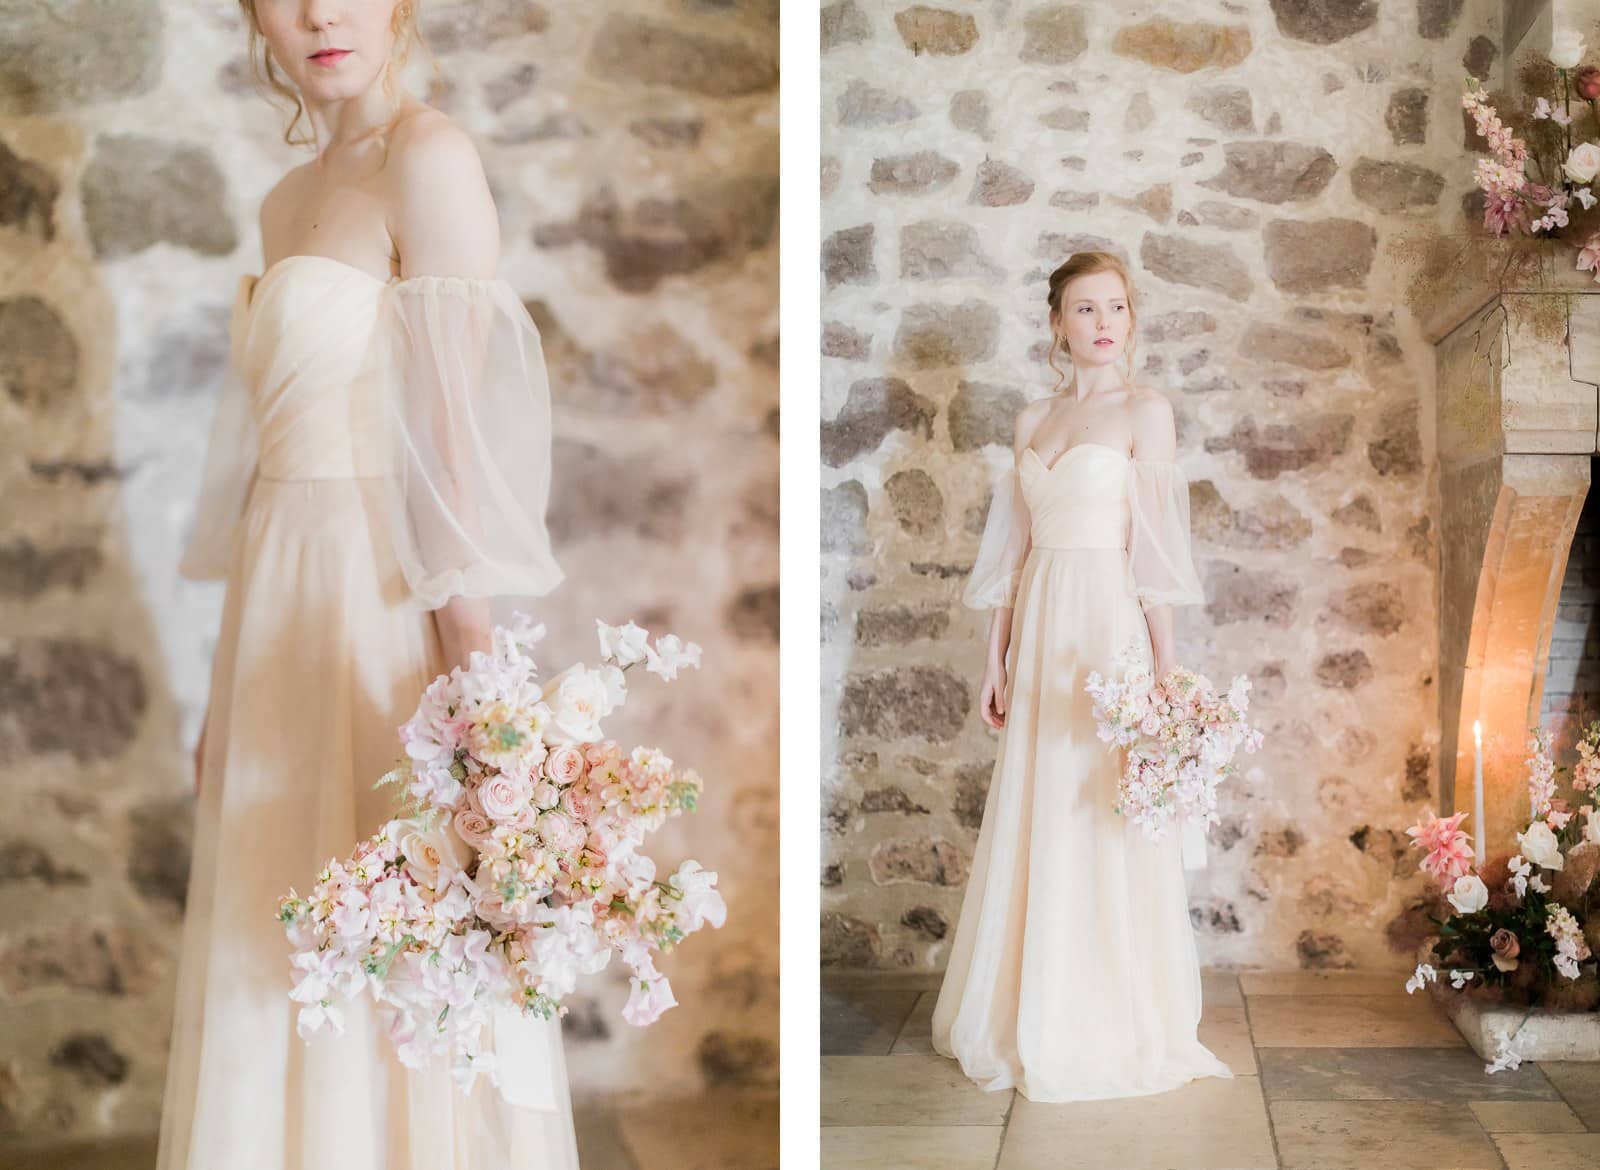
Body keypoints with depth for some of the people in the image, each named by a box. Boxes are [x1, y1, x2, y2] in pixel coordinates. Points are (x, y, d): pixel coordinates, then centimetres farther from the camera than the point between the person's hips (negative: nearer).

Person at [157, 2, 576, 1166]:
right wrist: (231, 691, 14)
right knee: (276, 952, 15)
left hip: (386, 618, -8)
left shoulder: (429, 157, -8)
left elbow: (456, 439, -16)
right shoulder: (288, 202, 15)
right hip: (285, 626, 8)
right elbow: (276, 451, 14)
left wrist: (466, 677, -20)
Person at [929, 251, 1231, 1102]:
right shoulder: (1032, 421, 13)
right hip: (1038, 627, 5)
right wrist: (996, 658, 10)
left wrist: (1163, 665, -11)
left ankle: (1110, 1030, 14)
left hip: (1108, 625, -5)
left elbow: (1155, 550, -7)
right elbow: (1011, 552, 13)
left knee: (1101, 825, 0)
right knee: (1029, 824, 9)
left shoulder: (1145, 411, -1)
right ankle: (1026, 1019, 23)